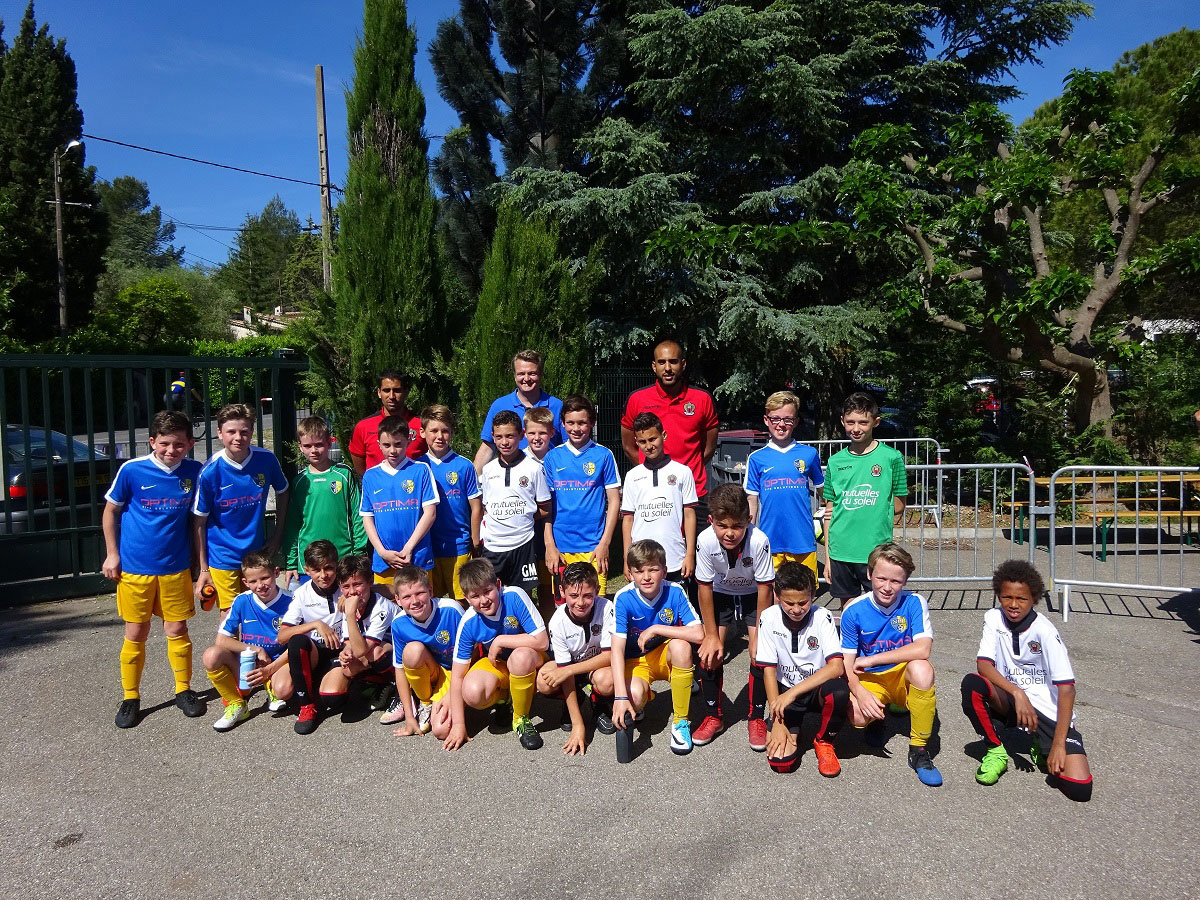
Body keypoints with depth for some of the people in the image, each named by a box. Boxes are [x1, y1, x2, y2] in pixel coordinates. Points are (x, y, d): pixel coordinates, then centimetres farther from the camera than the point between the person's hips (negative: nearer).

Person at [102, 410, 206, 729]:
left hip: (176, 567, 1)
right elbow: (110, 511, 2)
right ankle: (131, 698, 24)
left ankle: (183, 690, 26)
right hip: (134, 567, -1)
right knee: (135, 634, 8)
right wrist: (112, 554, 0)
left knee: (177, 631, 9)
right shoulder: (132, 470, -11)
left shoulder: (194, 472, -6)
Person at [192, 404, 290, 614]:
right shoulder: (210, 472, -15)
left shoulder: (266, 460, -8)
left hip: (256, 554, 3)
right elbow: (199, 523, -6)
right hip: (222, 558, -3)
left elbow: (282, 492, 12)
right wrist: (203, 569, -5)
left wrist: (277, 535, 9)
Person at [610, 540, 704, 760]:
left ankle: (680, 721, -14)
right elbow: (617, 649, -26)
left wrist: (656, 629, -28)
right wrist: (621, 696, -35)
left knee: (680, 646, -33)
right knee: (634, 695, -32)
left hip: (666, 657, 1)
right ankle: (638, 704, 11)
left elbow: (698, 634, -29)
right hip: (635, 661, -1)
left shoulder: (674, 592, -18)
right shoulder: (624, 598, -20)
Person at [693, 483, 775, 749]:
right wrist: (711, 635, -14)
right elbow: (704, 588, -19)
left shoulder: (759, 541, -36)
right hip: (720, 594, 1)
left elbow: (764, 590, -23)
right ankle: (714, 716, 11)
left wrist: (760, 636, -18)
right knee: (710, 652, -10)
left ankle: (757, 718, 8)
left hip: (753, 595, -1)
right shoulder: (705, 541, -32)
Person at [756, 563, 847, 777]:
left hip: (816, 690, 0)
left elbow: (836, 666, -24)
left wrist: (793, 692, -30)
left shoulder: (822, 617, -14)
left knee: (838, 691, -36)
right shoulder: (769, 618, -11)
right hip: (785, 693, 0)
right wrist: (777, 722, -18)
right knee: (781, 761, -23)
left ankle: (824, 741, -5)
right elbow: (769, 670, -12)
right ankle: (791, 731, 14)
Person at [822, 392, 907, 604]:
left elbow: (898, 507, 3)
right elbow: (829, 512, 9)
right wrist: (828, 555, 7)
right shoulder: (835, 461, 5)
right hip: (840, 552, 3)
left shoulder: (891, 458, -3)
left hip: (876, 551, -3)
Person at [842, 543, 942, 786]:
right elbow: (846, 664, -8)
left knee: (921, 668, -35)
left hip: (905, 678, 0)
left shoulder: (914, 603, -11)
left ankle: (919, 749, -16)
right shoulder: (854, 611, -9)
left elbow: (922, 649, -26)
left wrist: (870, 659, -23)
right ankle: (877, 716, 12)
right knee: (857, 716, -31)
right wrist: (860, 693, -29)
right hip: (870, 680, 0)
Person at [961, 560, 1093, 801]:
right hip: (1008, 702, 3)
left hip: (1048, 712, -2)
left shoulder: (1045, 631, -16)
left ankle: (1043, 750, 14)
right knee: (972, 684, -30)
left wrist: (1058, 745, -24)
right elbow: (983, 664, -14)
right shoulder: (993, 619, -5)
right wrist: (1017, 693, -31)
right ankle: (996, 751, -5)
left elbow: (1066, 688, -20)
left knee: (1080, 788, -20)